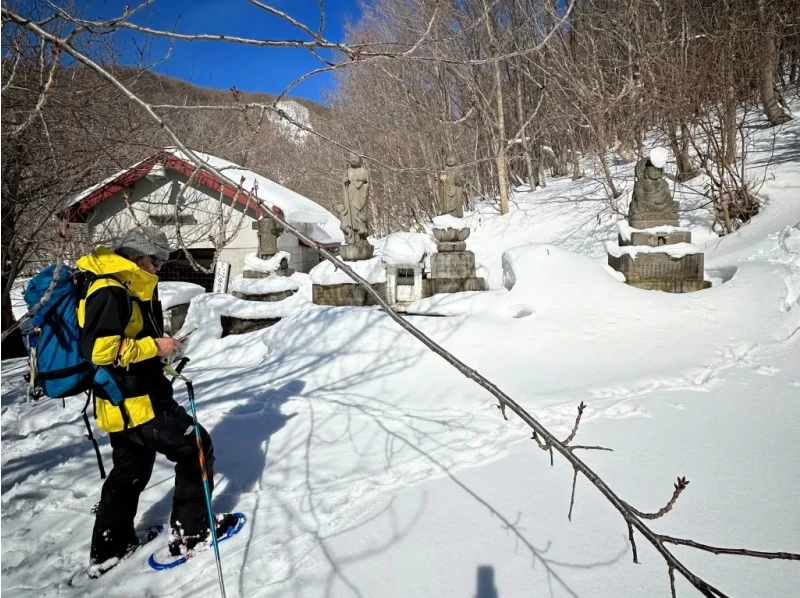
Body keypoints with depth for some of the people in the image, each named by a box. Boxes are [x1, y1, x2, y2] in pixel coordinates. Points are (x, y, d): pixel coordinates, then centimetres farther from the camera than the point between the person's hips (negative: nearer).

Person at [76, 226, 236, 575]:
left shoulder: (123, 289, 13)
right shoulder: (110, 292, -19)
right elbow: (99, 349, -27)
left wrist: (159, 352, 10)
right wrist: (153, 347, -19)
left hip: (122, 401, 11)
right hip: (136, 402, -11)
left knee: (130, 471, 22)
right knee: (196, 448, 1)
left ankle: (109, 547, 35)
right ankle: (190, 531, 12)